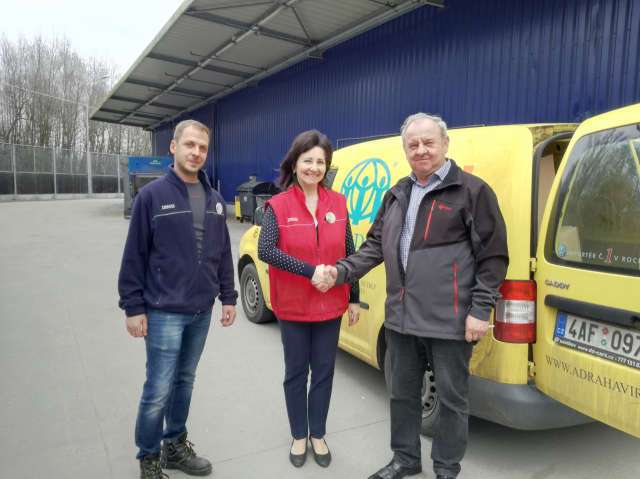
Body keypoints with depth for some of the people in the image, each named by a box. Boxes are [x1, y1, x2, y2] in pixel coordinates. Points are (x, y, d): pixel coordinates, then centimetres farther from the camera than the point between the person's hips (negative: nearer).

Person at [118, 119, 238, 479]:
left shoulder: (215, 200, 8)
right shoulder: (152, 195, -8)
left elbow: (223, 254, 12)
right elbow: (135, 255, -7)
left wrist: (228, 297, 11)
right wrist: (133, 306, -8)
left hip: (201, 311, 5)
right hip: (164, 312, -5)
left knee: (185, 381, 17)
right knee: (159, 389, 0)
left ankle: (176, 446, 35)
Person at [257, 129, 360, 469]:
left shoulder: (338, 203, 1)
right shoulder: (278, 206, -8)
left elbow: (349, 253, 6)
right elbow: (264, 250, -22)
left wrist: (354, 298, 7)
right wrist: (310, 271, -28)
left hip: (330, 306, 3)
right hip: (293, 307, -2)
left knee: (324, 371, 14)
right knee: (296, 372, 13)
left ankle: (318, 434, 34)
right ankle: (299, 435, 34)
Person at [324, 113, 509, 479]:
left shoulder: (472, 190, -6)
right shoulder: (397, 195, 12)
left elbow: (493, 256, -7)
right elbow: (376, 245, 14)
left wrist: (481, 310, -12)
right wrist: (343, 271, -1)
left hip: (450, 322, -6)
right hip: (402, 317, 6)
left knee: (452, 398, 11)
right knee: (403, 393, 19)